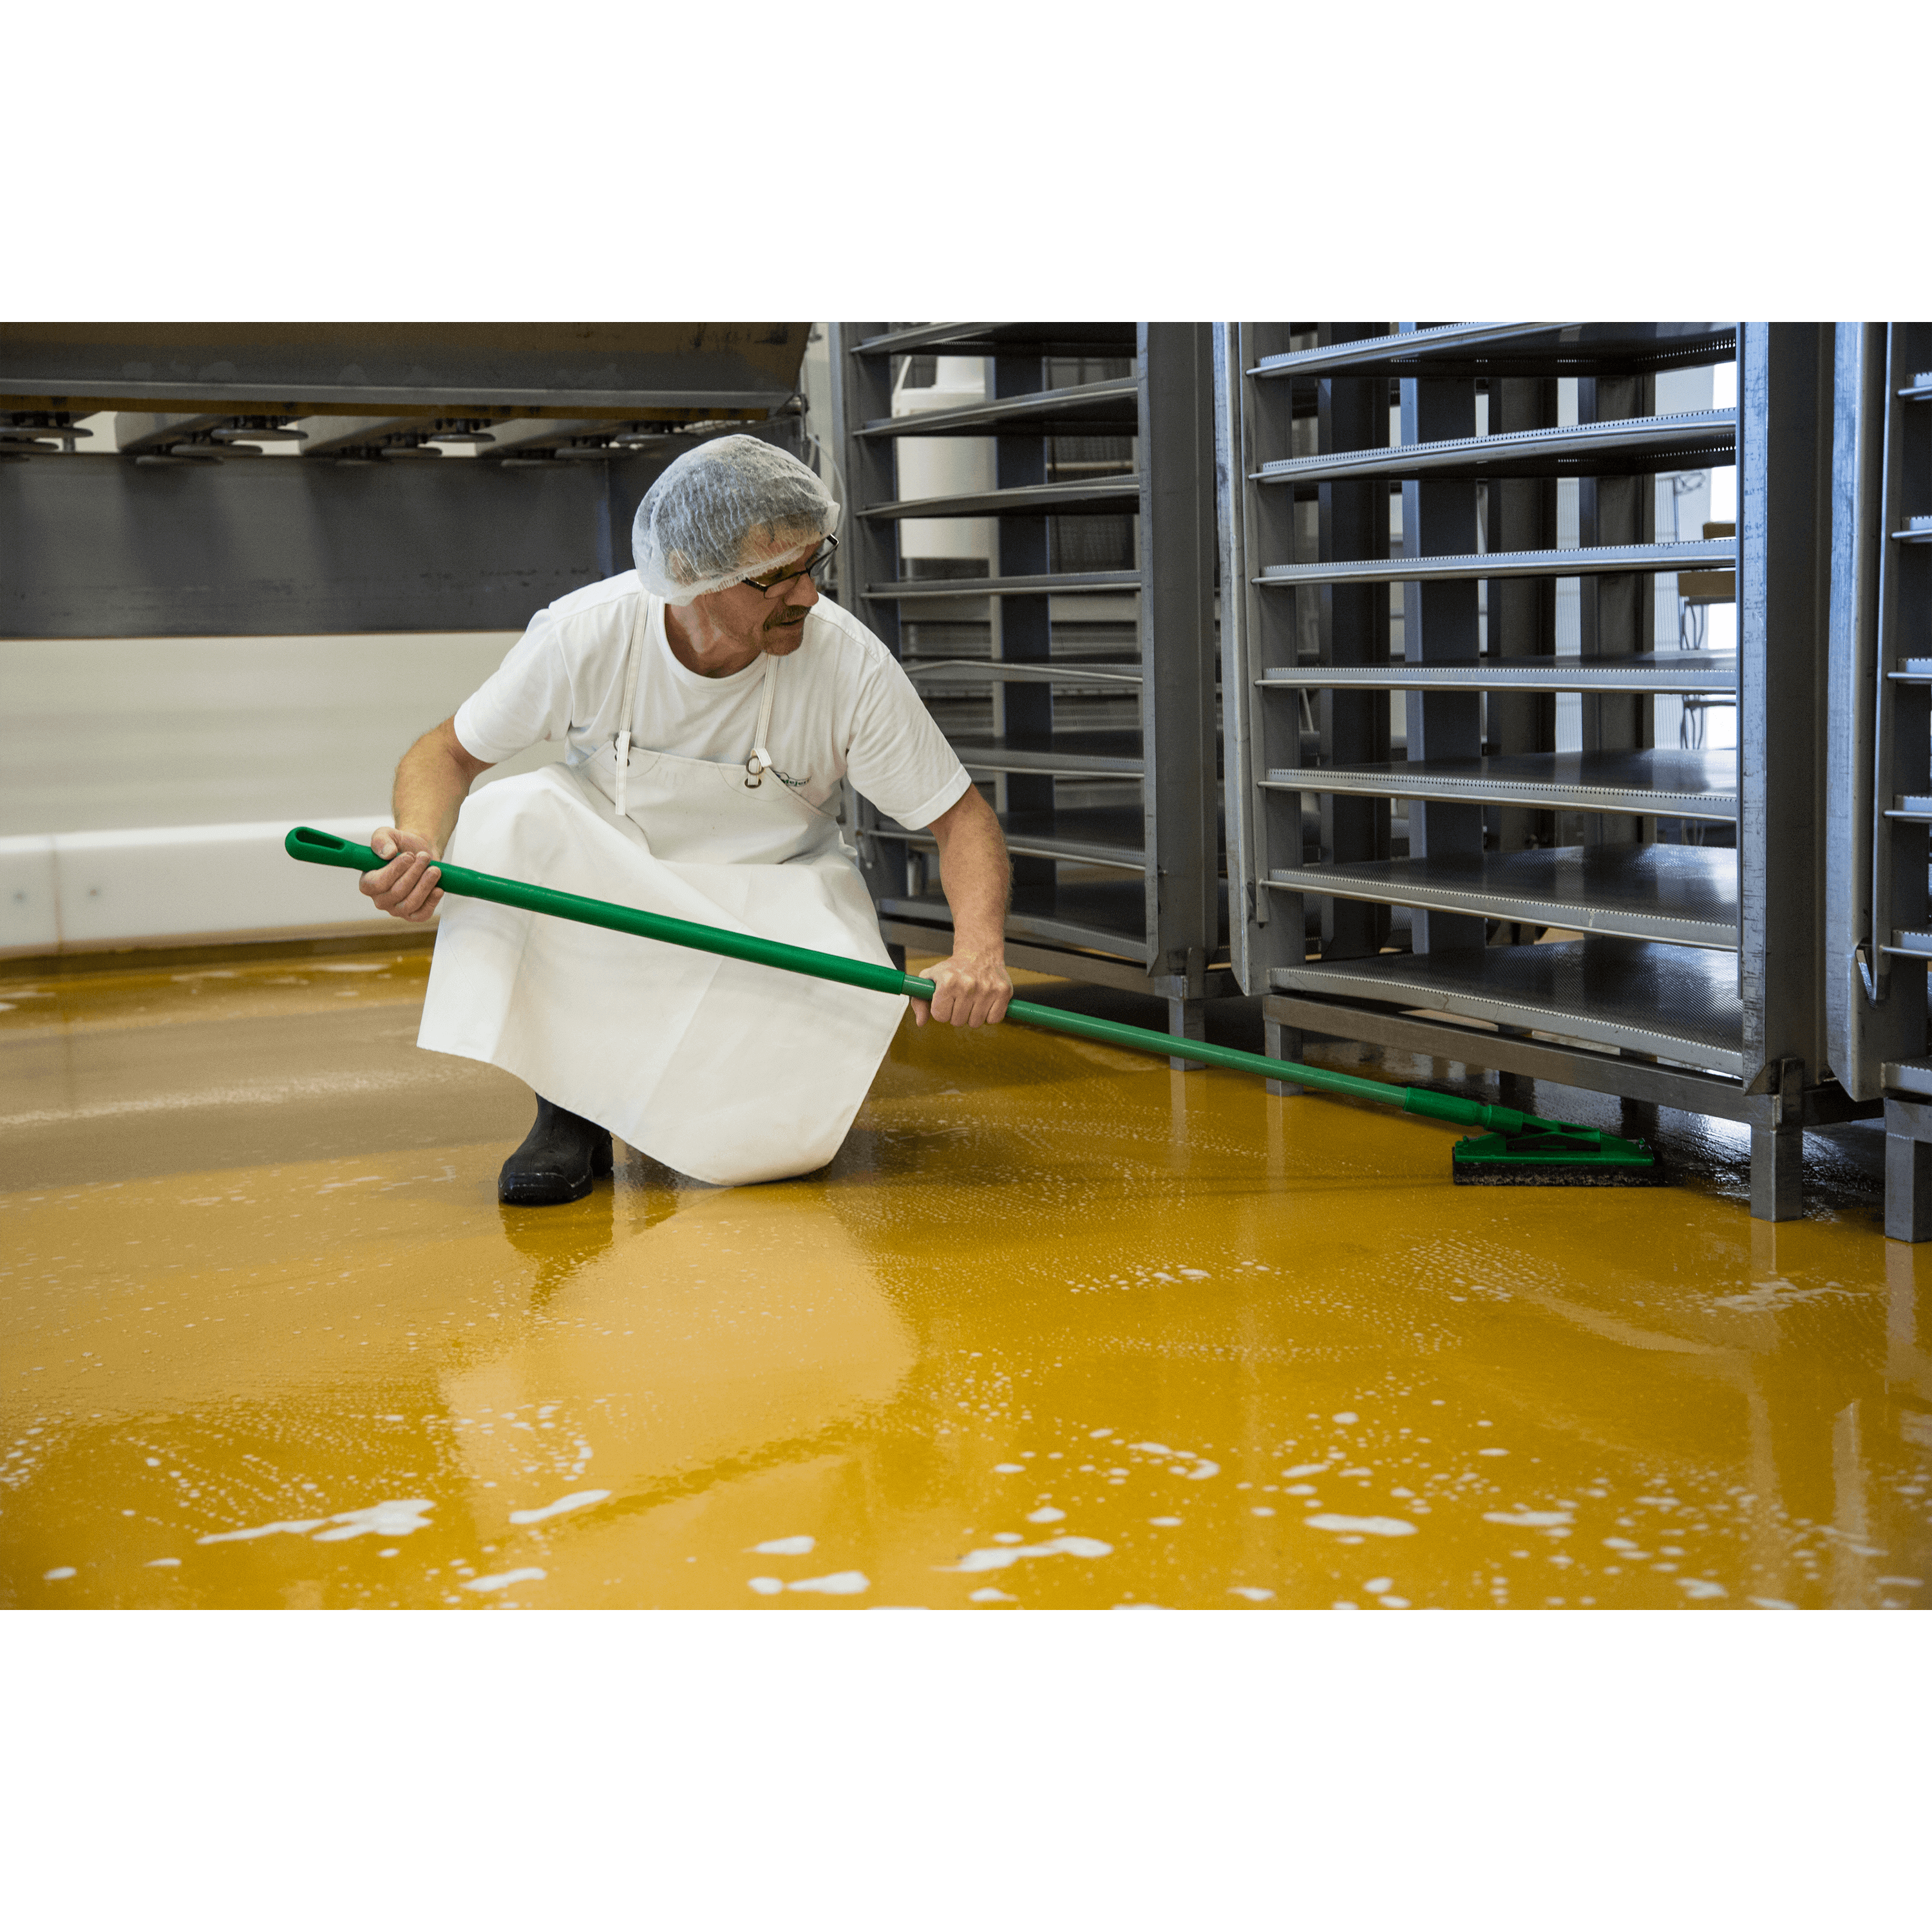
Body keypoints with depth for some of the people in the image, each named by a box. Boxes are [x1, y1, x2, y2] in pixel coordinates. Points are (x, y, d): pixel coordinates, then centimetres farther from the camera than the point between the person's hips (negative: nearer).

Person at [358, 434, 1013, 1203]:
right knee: (514, 814, -32)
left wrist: (981, 949, -36)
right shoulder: (583, 634, -23)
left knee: (776, 1141, -27)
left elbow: (964, 820, -16)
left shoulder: (852, 665, -23)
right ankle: (571, 1110, -16)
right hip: (610, 877, 1)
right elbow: (446, 753, -10)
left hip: (778, 890, -1)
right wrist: (419, 842, -33)